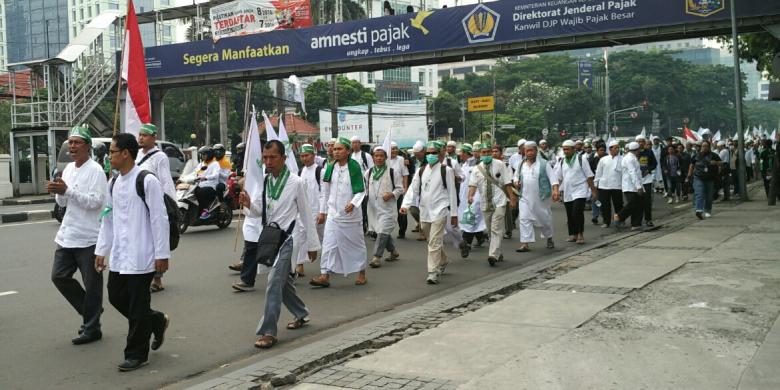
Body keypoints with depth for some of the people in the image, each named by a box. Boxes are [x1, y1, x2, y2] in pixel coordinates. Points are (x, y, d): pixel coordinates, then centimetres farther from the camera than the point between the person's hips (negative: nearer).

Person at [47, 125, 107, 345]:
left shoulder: (95, 170, -11)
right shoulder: (68, 168, 13)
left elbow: (96, 201, -20)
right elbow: (62, 202, 19)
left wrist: (67, 190, -23)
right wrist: (56, 192, -3)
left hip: (88, 238, -8)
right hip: (67, 235, 8)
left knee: (92, 285, 1)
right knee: (59, 276, 10)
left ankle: (91, 328, 12)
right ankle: (89, 311, 27)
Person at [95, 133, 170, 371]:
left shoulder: (147, 181, -13)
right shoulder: (113, 184, 10)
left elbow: (159, 219, -13)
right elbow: (108, 219, 17)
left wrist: (162, 254, -14)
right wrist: (101, 250, 14)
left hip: (142, 256, -8)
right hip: (119, 255, 8)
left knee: (137, 306, 0)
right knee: (116, 296, 12)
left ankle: (136, 354, 14)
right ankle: (157, 321, 31)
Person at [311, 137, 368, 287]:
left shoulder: (354, 167, -8)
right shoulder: (330, 168, 4)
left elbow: (361, 191, -8)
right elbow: (325, 192, 10)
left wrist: (353, 203, -25)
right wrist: (322, 211, 10)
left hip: (350, 213, -3)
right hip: (333, 213, 3)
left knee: (356, 243, 10)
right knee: (328, 243, -4)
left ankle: (361, 272, 26)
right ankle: (325, 275, -3)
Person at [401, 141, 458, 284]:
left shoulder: (446, 170, -3)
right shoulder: (421, 171, 10)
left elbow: (452, 192, -1)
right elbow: (413, 189, 4)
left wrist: (454, 213, -1)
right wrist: (405, 205, -11)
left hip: (439, 210, -5)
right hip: (424, 211, 5)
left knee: (434, 243, -12)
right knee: (433, 241, 18)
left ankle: (433, 273, -10)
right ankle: (443, 262, 41)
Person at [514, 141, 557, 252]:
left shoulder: (544, 163, -5)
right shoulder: (521, 164, 10)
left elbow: (553, 177, -9)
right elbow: (516, 175, 23)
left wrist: (555, 190, -23)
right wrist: (516, 182, 0)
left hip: (541, 197, -3)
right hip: (525, 197, 3)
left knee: (545, 218, 10)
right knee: (524, 219, -6)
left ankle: (549, 238, 34)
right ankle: (525, 243, -6)